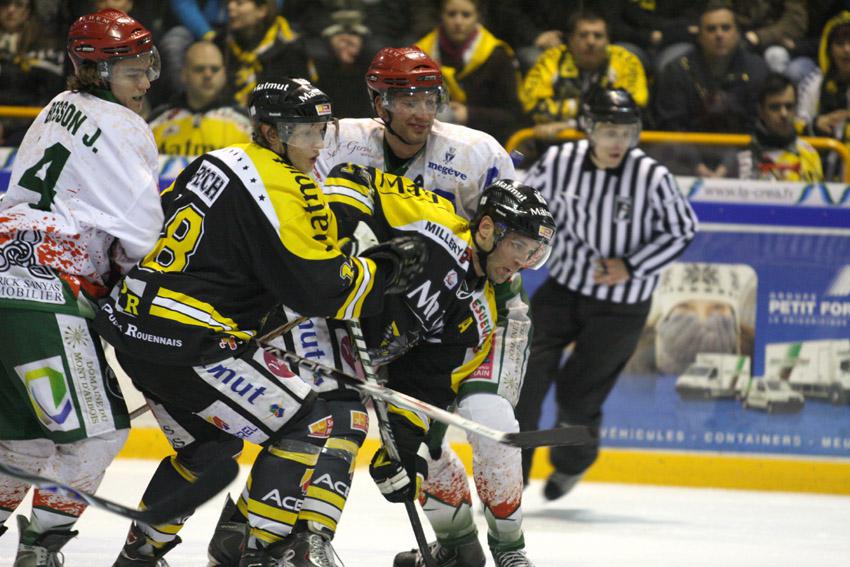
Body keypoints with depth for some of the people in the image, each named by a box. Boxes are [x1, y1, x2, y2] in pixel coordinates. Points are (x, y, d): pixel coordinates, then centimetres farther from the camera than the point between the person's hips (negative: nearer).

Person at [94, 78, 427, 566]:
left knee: (213, 442, 26)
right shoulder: (281, 188, -14)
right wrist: (386, 269, -4)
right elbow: (315, 287, -16)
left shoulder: (219, 162, 15)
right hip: (186, 343, -10)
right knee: (307, 423, -3)